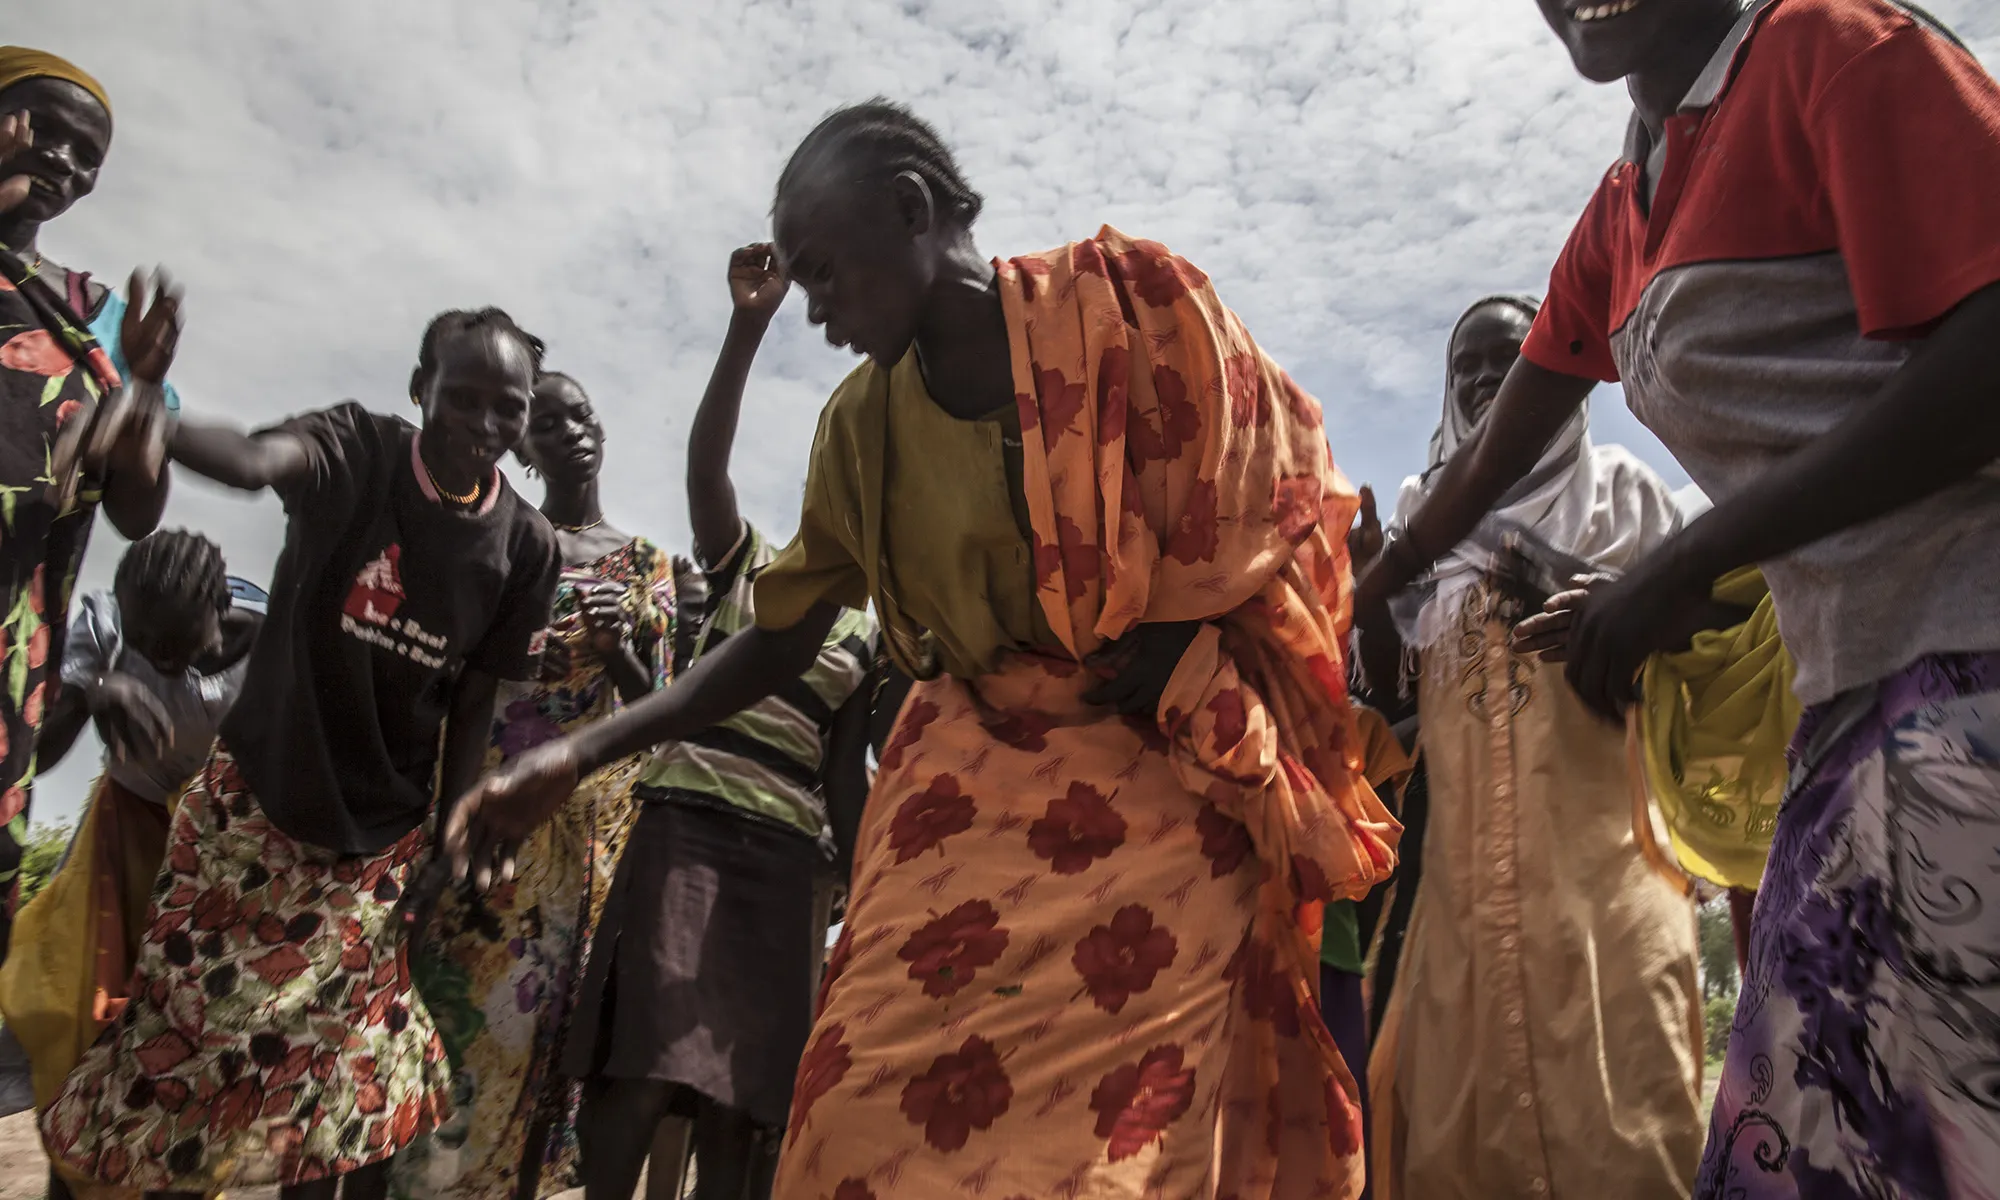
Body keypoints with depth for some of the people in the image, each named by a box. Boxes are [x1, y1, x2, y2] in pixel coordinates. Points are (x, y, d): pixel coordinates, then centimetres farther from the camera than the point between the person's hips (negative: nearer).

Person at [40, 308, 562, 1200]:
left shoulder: (525, 544, -8)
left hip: (377, 838, 1)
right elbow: (255, 461, -37)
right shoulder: (356, 449, -13)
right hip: (250, 802, -1)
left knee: (328, 1078, 6)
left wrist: (442, 851, 0)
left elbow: (473, 707, -1)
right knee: (185, 1043, 8)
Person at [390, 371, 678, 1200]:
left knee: (556, 994, 1)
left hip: (596, 814, 2)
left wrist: (615, 649, -9)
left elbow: (654, 703, 10)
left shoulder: (647, 566, 14)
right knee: (462, 994, -7)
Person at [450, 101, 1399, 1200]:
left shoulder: (1129, 302, -4)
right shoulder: (861, 423, 7)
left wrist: (1161, 670, -8)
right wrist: (579, 753, 4)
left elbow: (1262, 512, 3)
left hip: (1159, 784, -2)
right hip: (970, 777, 3)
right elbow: (780, 639, 12)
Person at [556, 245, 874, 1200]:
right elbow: (705, 458, -9)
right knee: (643, 1064, -11)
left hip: (791, 854, 3)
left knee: (742, 1085, 3)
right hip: (685, 824, -3)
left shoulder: (864, 636, 15)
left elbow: (843, 771, 16)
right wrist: (749, 323, -20)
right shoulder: (746, 563, 9)